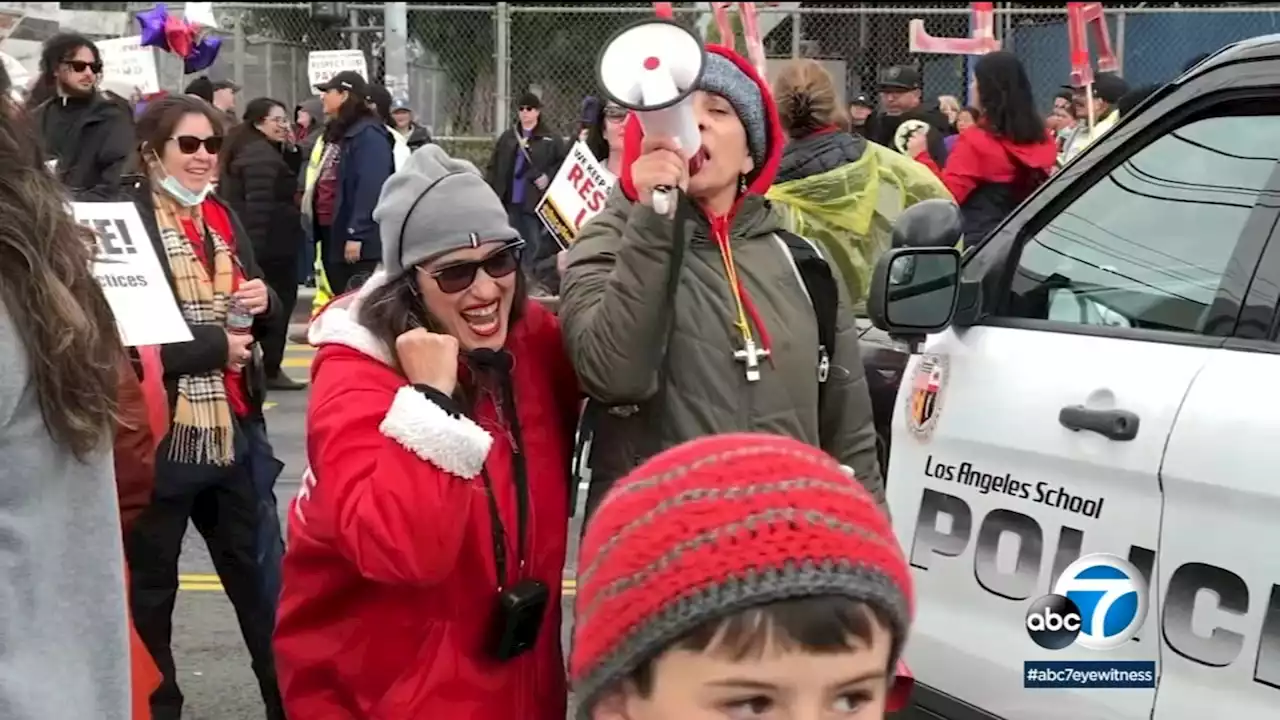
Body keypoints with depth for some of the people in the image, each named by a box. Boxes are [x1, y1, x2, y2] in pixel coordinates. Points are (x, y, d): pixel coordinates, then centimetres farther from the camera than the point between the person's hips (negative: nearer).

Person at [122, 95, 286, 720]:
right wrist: (216, 348, -16)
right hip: (159, 436, -6)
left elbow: (260, 319, 19)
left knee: (264, 581, 12)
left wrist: (265, 304, -3)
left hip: (235, 430, 6)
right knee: (150, 588, 11)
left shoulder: (224, 217, 11)